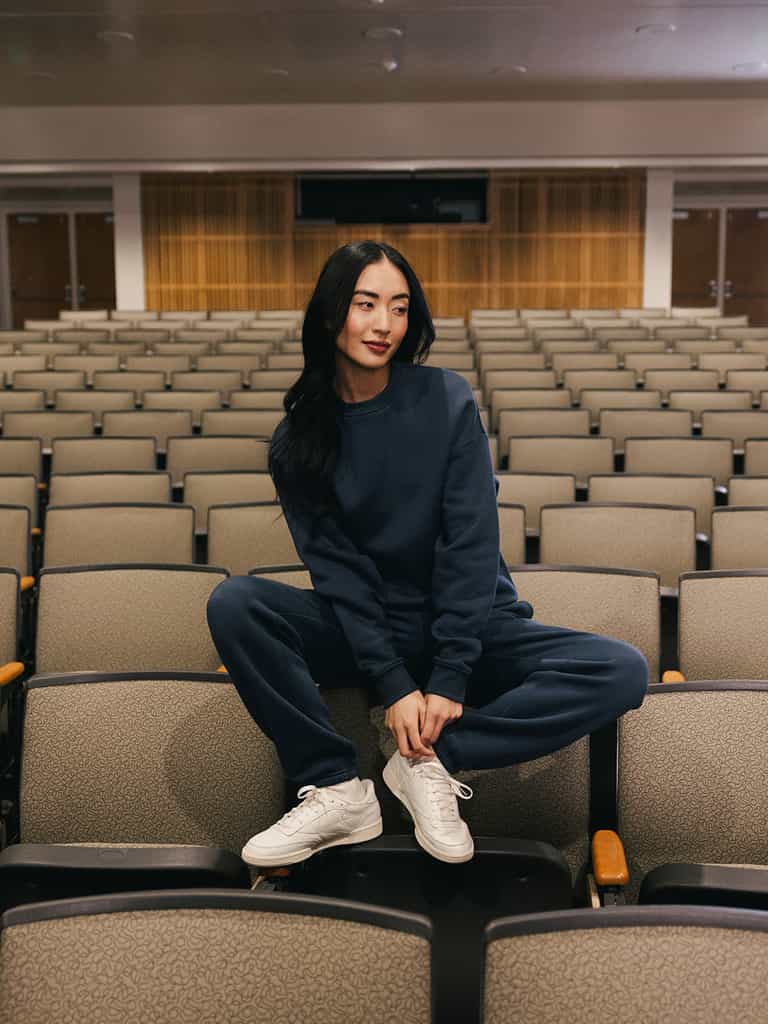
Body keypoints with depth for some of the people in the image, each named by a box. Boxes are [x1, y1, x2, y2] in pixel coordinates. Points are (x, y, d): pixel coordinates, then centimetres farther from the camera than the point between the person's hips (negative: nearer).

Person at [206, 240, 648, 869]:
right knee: (233, 603, -25)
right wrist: (393, 685, -19)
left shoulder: (447, 400, -8)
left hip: (471, 624, 0)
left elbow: (471, 545, -13)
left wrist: (450, 677, -19)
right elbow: (335, 567, -9)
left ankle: (432, 759, -17)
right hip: (362, 632, 1)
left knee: (623, 672, -24)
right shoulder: (299, 437, -3)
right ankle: (337, 789, -19)